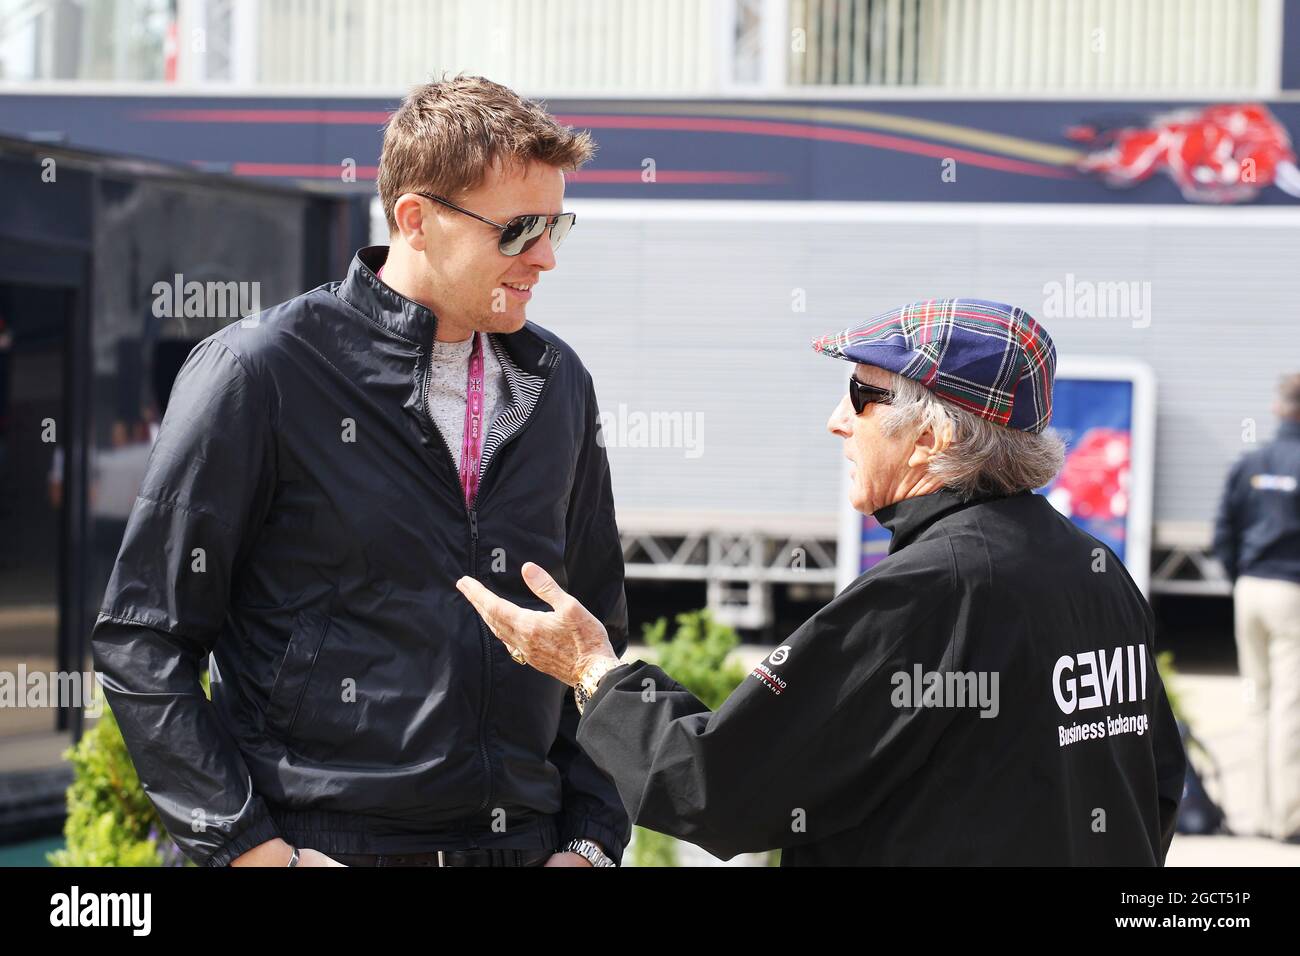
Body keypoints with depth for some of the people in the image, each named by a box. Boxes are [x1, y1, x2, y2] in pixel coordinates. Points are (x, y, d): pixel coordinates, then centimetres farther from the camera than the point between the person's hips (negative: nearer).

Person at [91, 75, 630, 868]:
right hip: (329, 847, -4)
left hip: (524, 847, 5)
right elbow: (142, 639, -7)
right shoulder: (260, 371, -7)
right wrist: (253, 847, -13)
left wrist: (589, 840, 5)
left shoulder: (560, 385, 9)